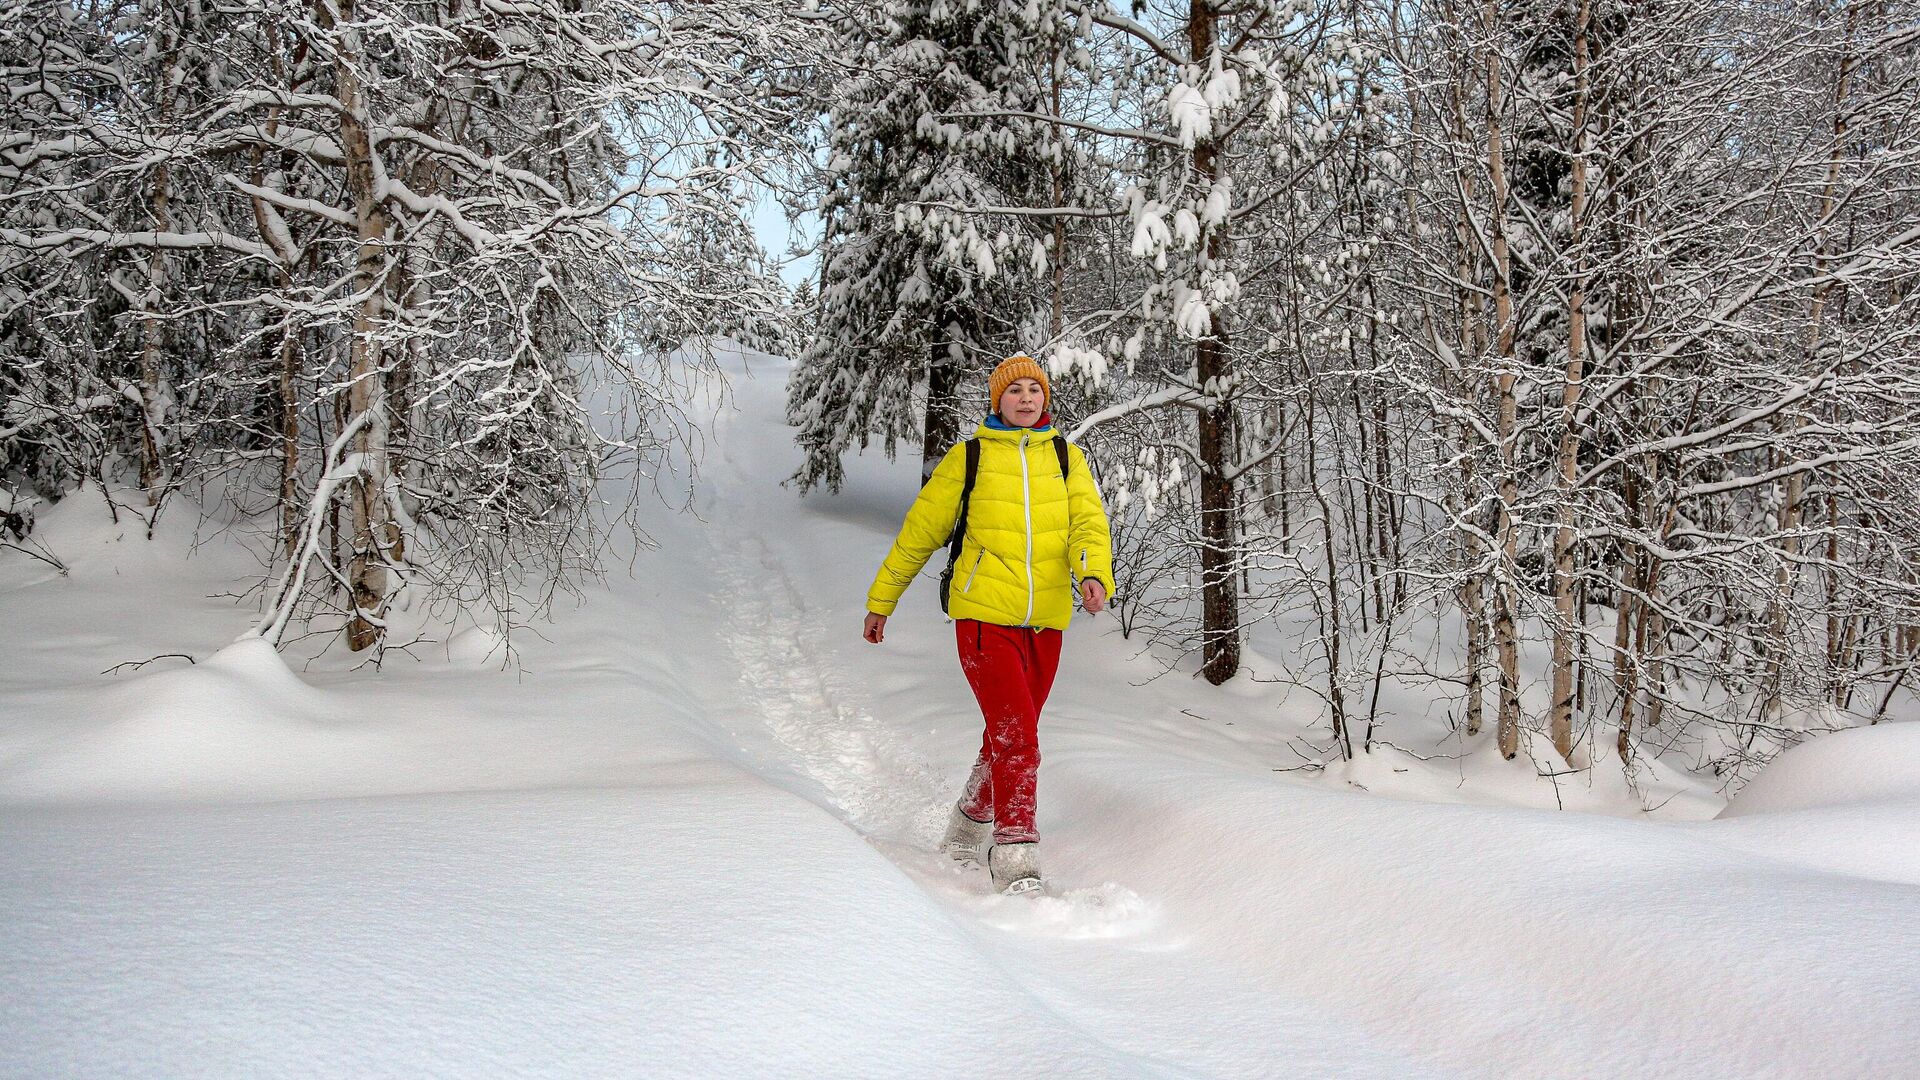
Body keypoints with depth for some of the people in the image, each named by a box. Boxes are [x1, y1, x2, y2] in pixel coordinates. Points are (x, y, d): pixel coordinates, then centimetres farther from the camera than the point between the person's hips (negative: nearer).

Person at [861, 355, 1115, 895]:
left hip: (1045, 622, 4)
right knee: (1016, 737, -15)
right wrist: (880, 601, 11)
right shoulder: (969, 457, 2)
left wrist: (1093, 574, -24)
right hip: (984, 616, -4)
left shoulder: (1066, 457, 10)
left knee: (1009, 740, 15)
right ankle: (1016, 867, -11)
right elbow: (919, 532, 8)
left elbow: (1089, 523, -3)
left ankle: (963, 838, 36)